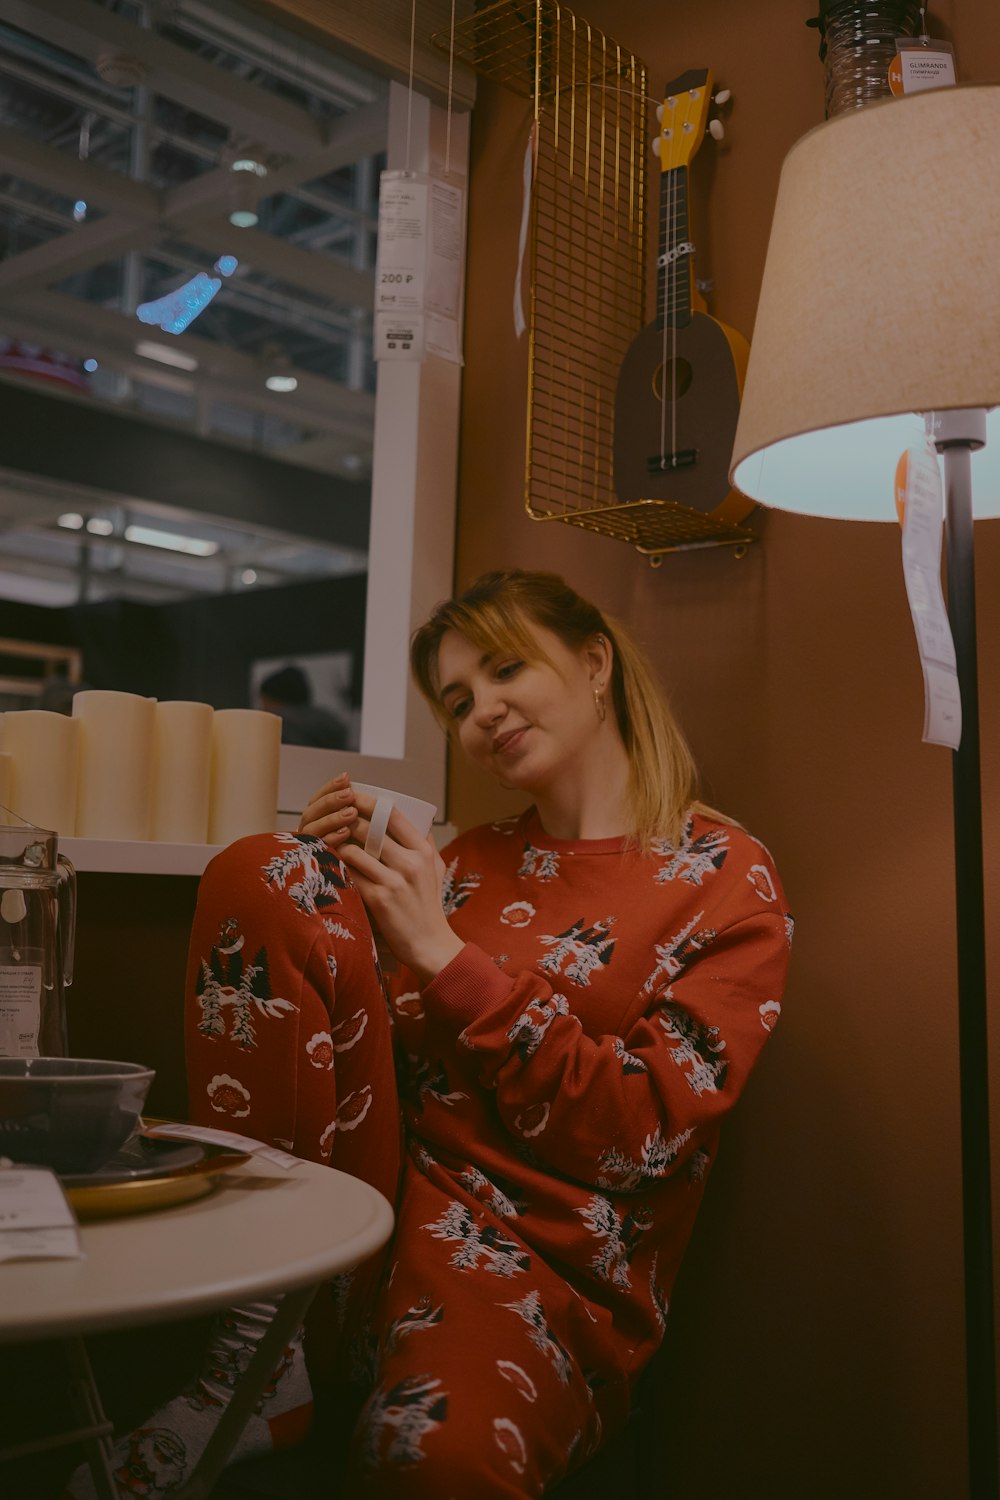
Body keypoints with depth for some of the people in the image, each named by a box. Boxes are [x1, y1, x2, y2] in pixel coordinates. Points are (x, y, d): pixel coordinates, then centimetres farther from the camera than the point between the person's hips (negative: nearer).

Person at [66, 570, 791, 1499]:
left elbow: (646, 1134, -8)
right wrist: (330, 891, -1)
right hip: (386, 1204, 6)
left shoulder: (727, 881, 2)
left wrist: (450, 959, -11)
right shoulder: (468, 862, 16)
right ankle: (257, 1347, -15)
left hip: (545, 1274, -5)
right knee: (261, 871, -14)